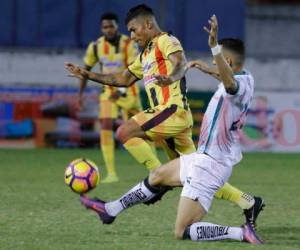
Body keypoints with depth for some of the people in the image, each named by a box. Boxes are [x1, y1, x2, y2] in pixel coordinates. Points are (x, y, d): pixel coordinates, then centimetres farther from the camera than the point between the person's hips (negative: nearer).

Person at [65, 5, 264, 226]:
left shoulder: (166, 41, -2)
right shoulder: (145, 55, 26)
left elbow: (181, 63, -23)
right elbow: (124, 79, 35)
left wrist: (171, 78, -45)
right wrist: (88, 75, 29)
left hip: (174, 110, -9)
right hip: (169, 117, 9)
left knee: (125, 132, -19)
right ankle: (249, 202, 8)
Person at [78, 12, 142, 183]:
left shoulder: (129, 44, -16)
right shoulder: (96, 46, -3)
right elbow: (86, 68, 10)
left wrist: (121, 90, -37)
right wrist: (81, 93, 8)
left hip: (128, 93, -3)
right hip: (108, 94, 3)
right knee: (106, 129, -15)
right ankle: (111, 174, -13)